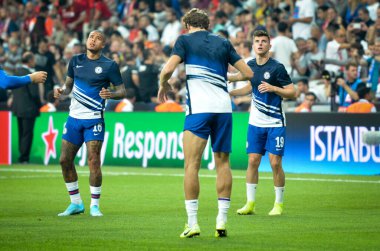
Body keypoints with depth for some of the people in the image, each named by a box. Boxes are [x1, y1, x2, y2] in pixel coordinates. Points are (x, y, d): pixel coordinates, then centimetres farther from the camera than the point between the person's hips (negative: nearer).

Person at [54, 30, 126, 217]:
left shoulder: (109, 65, -3)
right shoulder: (76, 61, 9)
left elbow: (122, 91, -2)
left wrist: (111, 94, -23)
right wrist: (61, 91, -3)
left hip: (94, 119, -5)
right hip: (74, 117, 5)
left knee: (93, 160, -11)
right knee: (65, 160, 3)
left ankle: (95, 205, -1)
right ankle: (76, 203, 15)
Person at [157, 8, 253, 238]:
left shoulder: (185, 40, 6)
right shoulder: (223, 42, 16)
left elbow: (168, 70, -8)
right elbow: (248, 73, 15)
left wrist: (164, 86, 13)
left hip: (199, 109, -4)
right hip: (224, 108, 4)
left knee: (192, 165, -2)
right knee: (223, 163, 11)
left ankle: (192, 223, -8)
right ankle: (222, 221, 7)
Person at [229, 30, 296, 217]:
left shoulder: (277, 68, -11)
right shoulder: (250, 65, 5)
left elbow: (292, 93, -10)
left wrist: (273, 88, -22)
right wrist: (230, 93, 18)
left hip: (275, 123, -5)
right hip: (256, 122, 5)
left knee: (275, 163, -6)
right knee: (253, 161, 1)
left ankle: (279, 204, 7)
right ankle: (250, 203, 7)